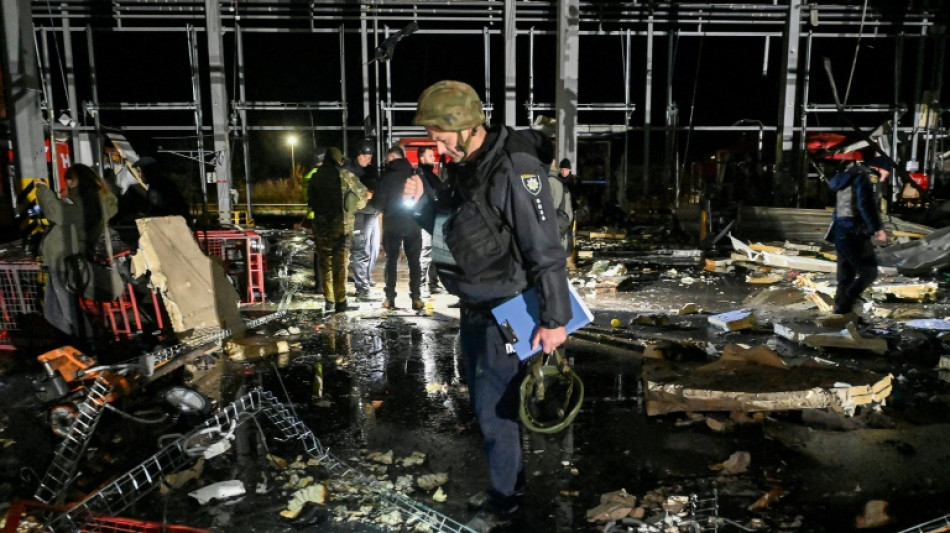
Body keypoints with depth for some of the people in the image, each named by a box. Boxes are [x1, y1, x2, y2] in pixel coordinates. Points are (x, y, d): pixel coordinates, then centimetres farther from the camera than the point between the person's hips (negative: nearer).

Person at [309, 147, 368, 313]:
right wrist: (351, 209, 20)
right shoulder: (346, 176, -5)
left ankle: (329, 300, 15)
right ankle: (340, 301, -2)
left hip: (322, 226, 2)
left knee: (325, 263, 13)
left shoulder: (316, 178, 2)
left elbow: (311, 201, 10)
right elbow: (362, 195, 4)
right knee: (340, 264, 1)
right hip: (343, 225, -2)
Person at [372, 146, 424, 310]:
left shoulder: (387, 176, -6)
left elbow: (378, 202, -8)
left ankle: (390, 298, 7)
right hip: (413, 224, 2)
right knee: (414, 261, 7)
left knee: (391, 260, 8)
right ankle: (416, 298, 1)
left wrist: (387, 207, 12)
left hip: (392, 224, -2)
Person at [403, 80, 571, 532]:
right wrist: (422, 203, -2)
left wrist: (554, 318, -21)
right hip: (473, 308, 9)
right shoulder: (462, 167, 6)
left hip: (504, 312, -9)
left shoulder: (514, 169, -22)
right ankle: (508, 482, 39)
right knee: (482, 401, 19)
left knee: (494, 408, 2)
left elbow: (544, 249, -23)